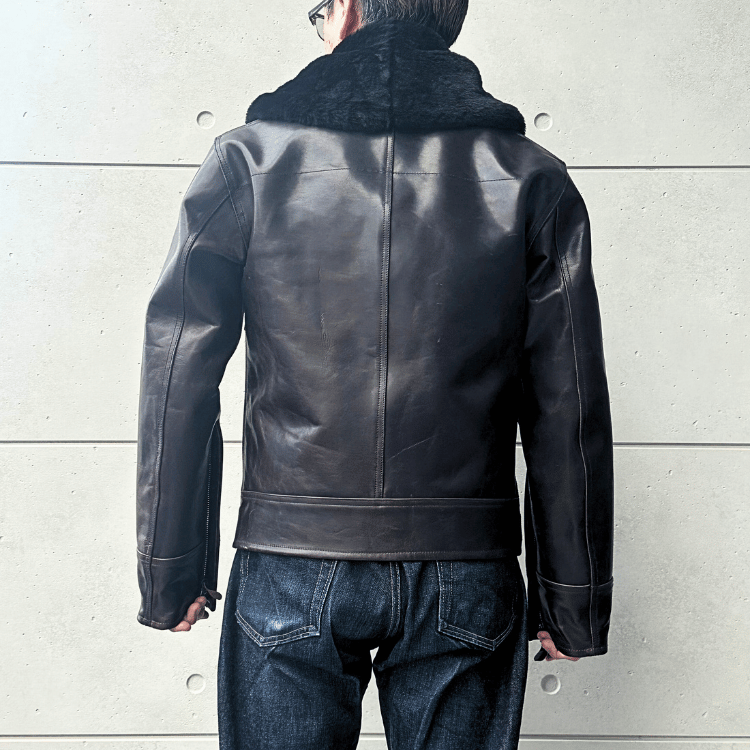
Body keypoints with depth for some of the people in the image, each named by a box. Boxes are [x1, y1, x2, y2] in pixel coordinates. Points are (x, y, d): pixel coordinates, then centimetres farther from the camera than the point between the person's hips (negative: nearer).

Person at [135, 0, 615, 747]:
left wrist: (171, 573, 5)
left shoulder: (250, 158, -1)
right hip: (465, 575, 1)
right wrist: (572, 602, 7)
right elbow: (568, 413, -1)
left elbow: (178, 379, -3)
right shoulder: (533, 180, 2)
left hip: (290, 568, 0)